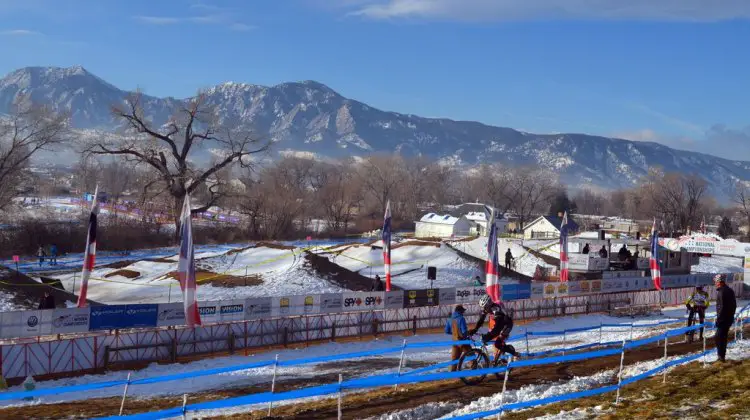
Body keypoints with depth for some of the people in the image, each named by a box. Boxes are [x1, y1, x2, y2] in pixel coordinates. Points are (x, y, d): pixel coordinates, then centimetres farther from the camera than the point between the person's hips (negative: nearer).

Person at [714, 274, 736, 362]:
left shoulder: (721, 292, -19)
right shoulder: (730, 291, 9)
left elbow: (721, 307, -22)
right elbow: (734, 305, 16)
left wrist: (718, 319, -16)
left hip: (723, 319, -9)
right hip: (730, 318, 9)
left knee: (719, 337, -1)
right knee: (724, 336, 17)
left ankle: (721, 356, -1)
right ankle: (722, 355, 25)